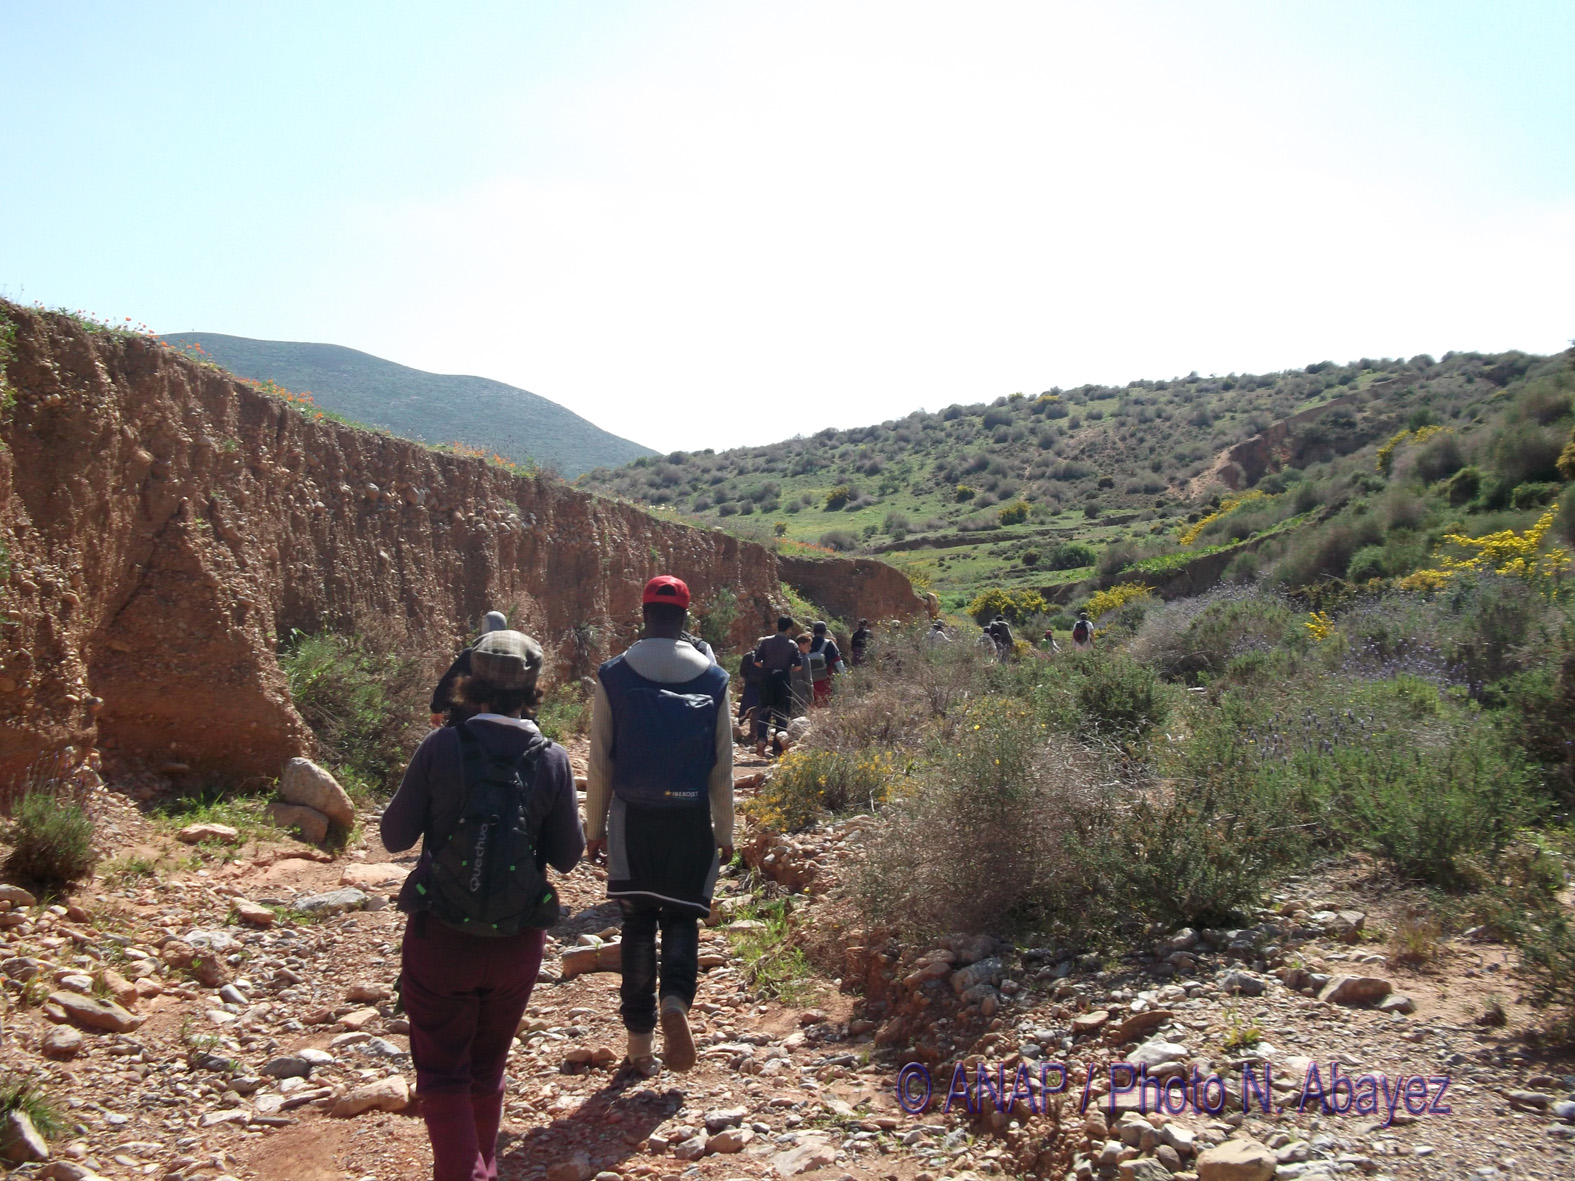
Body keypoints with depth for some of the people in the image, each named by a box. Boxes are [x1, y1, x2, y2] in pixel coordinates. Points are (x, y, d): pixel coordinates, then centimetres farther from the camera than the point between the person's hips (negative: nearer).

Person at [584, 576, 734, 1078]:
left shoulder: (613, 675, -3)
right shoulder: (712, 677, -1)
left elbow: (599, 761, 0)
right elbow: (723, 765, 2)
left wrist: (595, 826, 9)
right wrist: (725, 832, 10)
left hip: (633, 818, 0)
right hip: (690, 818, 0)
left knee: (638, 923, 10)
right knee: (682, 918, 13)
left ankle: (640, 1044, 13)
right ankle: (675, 1000, -13)